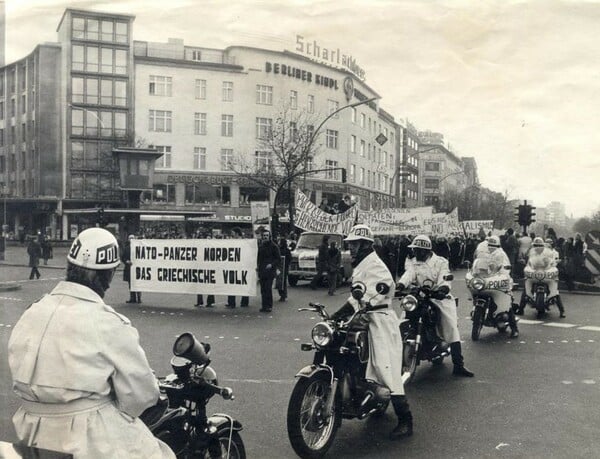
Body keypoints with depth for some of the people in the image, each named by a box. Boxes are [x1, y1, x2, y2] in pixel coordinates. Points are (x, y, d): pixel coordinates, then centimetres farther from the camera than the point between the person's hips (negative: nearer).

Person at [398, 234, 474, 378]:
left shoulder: (441, 262, 3)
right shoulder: (414, 264, 11)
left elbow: (445, 278, -13)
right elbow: (407, 275, -9)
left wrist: (443, 288, -36)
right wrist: (400, 285, -31)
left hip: (440, 297, -2)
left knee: (452, 328, -12)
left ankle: (458, 365, -10)